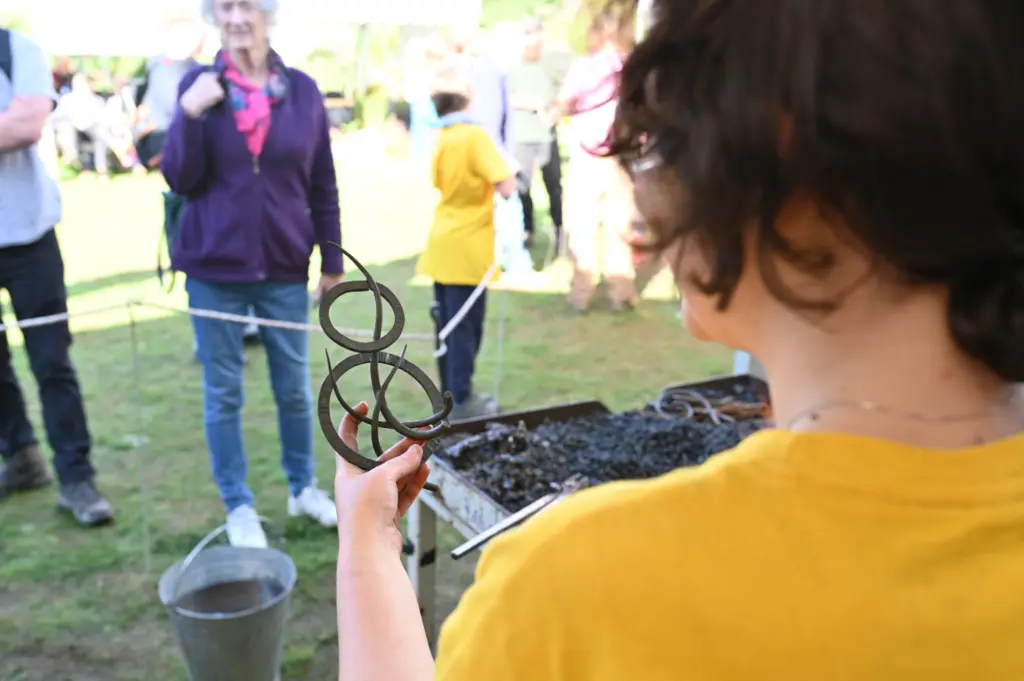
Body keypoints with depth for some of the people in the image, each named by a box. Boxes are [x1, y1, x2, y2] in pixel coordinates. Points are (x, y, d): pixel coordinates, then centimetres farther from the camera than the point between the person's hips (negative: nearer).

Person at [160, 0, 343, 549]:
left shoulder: (302, 90, 0)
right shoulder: (197, 85, -2)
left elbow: (322, 184, 4)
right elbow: (179, 180, -6)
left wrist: (332, 259, 5)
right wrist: (190, 114, -19)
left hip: (284, 266, 1)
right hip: (214, 266, -1)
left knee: (294, 387, 12)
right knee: (223, 393, 8)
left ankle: (303, 487, 32)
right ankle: (238, 506, 24)